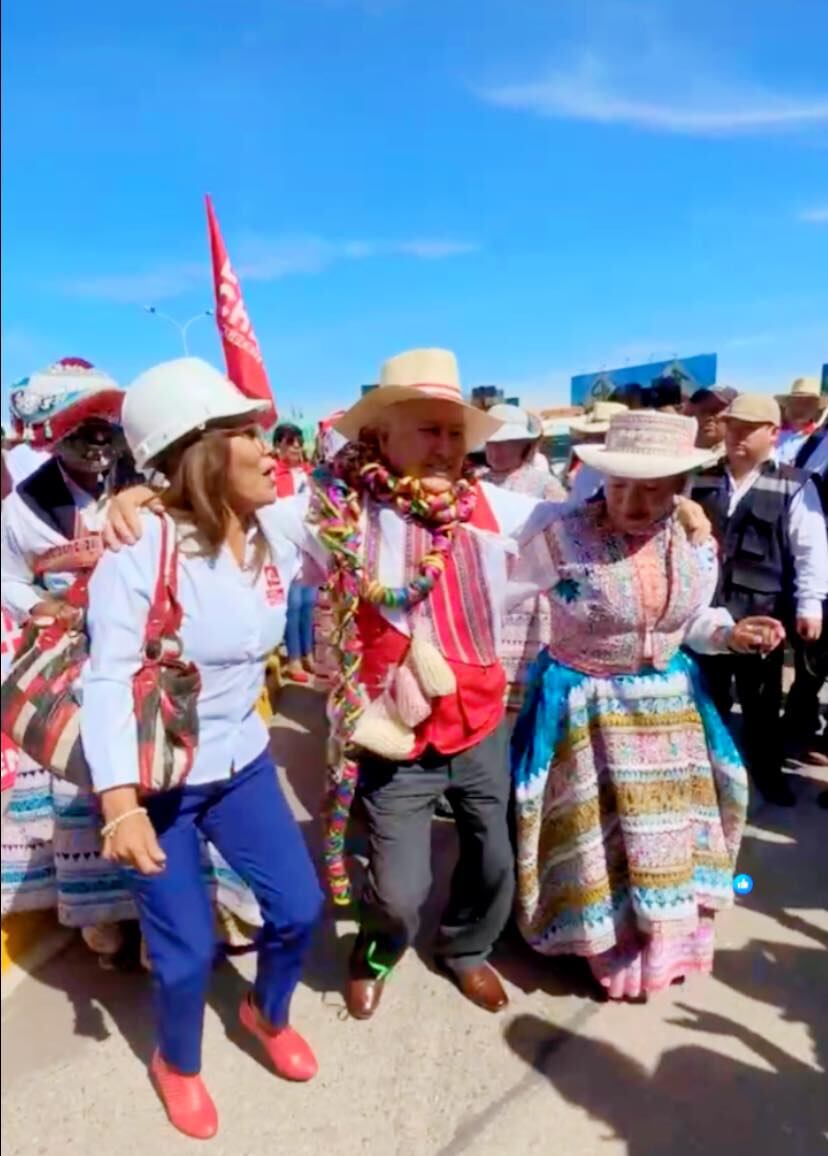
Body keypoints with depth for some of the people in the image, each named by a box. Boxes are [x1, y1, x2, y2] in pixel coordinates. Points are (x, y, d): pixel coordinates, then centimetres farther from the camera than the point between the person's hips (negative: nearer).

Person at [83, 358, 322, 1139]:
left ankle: (266, 1015, 44)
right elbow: (108, 679, -26)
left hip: (241, 763, 5)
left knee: (299, 907, 10)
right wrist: (120, 804, -32)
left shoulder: (275, 530, -6)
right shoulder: (141, 547, -23)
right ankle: (176, 1063, 41)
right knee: (187, 952, 6)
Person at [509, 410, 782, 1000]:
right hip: (582, 706, -5)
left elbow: (693, 621, 6)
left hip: (667, 702, 5)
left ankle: (663, 934, 46)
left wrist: (732, 633, -10)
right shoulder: (562, 536, -23)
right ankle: (605, 942, 36)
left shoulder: (697, 545, -7)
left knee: (665, 825, 20)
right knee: (592, 829, 9)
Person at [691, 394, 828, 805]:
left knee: (761, 700, 13)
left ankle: (766, 772, 32)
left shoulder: (794, 485, -4)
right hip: (704, 607, 2)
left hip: (761, 612, -2)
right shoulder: (700, 481, 4)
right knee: (708, 694, 14)